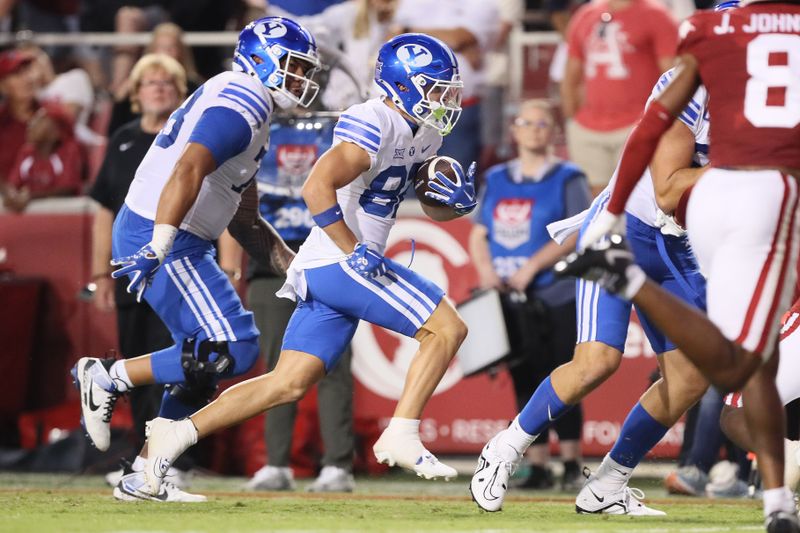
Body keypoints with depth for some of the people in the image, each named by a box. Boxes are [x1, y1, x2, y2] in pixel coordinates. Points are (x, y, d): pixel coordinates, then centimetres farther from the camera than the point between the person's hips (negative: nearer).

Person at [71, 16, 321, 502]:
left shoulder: (245, 108, 21)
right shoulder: (240, 106, -12)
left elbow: (244, 220, 25)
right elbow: (188, 171, -28)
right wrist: (158, 248, -36)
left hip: (183, 244, 11)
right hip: (162, 240, -11)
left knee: (201, 370, 13)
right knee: (233, 351, -14)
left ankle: (145, 478, 16)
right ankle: (108, 378, -5)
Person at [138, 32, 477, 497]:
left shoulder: (424, 135, 14)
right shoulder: (374, 126, -16)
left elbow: (435, 208, 24)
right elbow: (318, 188, -25)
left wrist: (460, 201, 1)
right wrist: (356, 253, -24)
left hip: (325, 270, 9)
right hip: (340, 263, -9)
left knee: (289, 384, 6)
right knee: (448, 329, -10)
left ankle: (181, 432, 6)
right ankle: (402, 436, -9)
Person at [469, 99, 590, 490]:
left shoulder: (567, 179, -1)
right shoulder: (496, 179, 15)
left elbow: (575, 234, -11)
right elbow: (479, 234, 14)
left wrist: (531, 267, -18)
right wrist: (485, 268, -6)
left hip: (556, 299, -5)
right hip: (509, 300, 5)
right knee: (525, 383, 5)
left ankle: (572, 464, 0)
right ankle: (538, 467, 9)